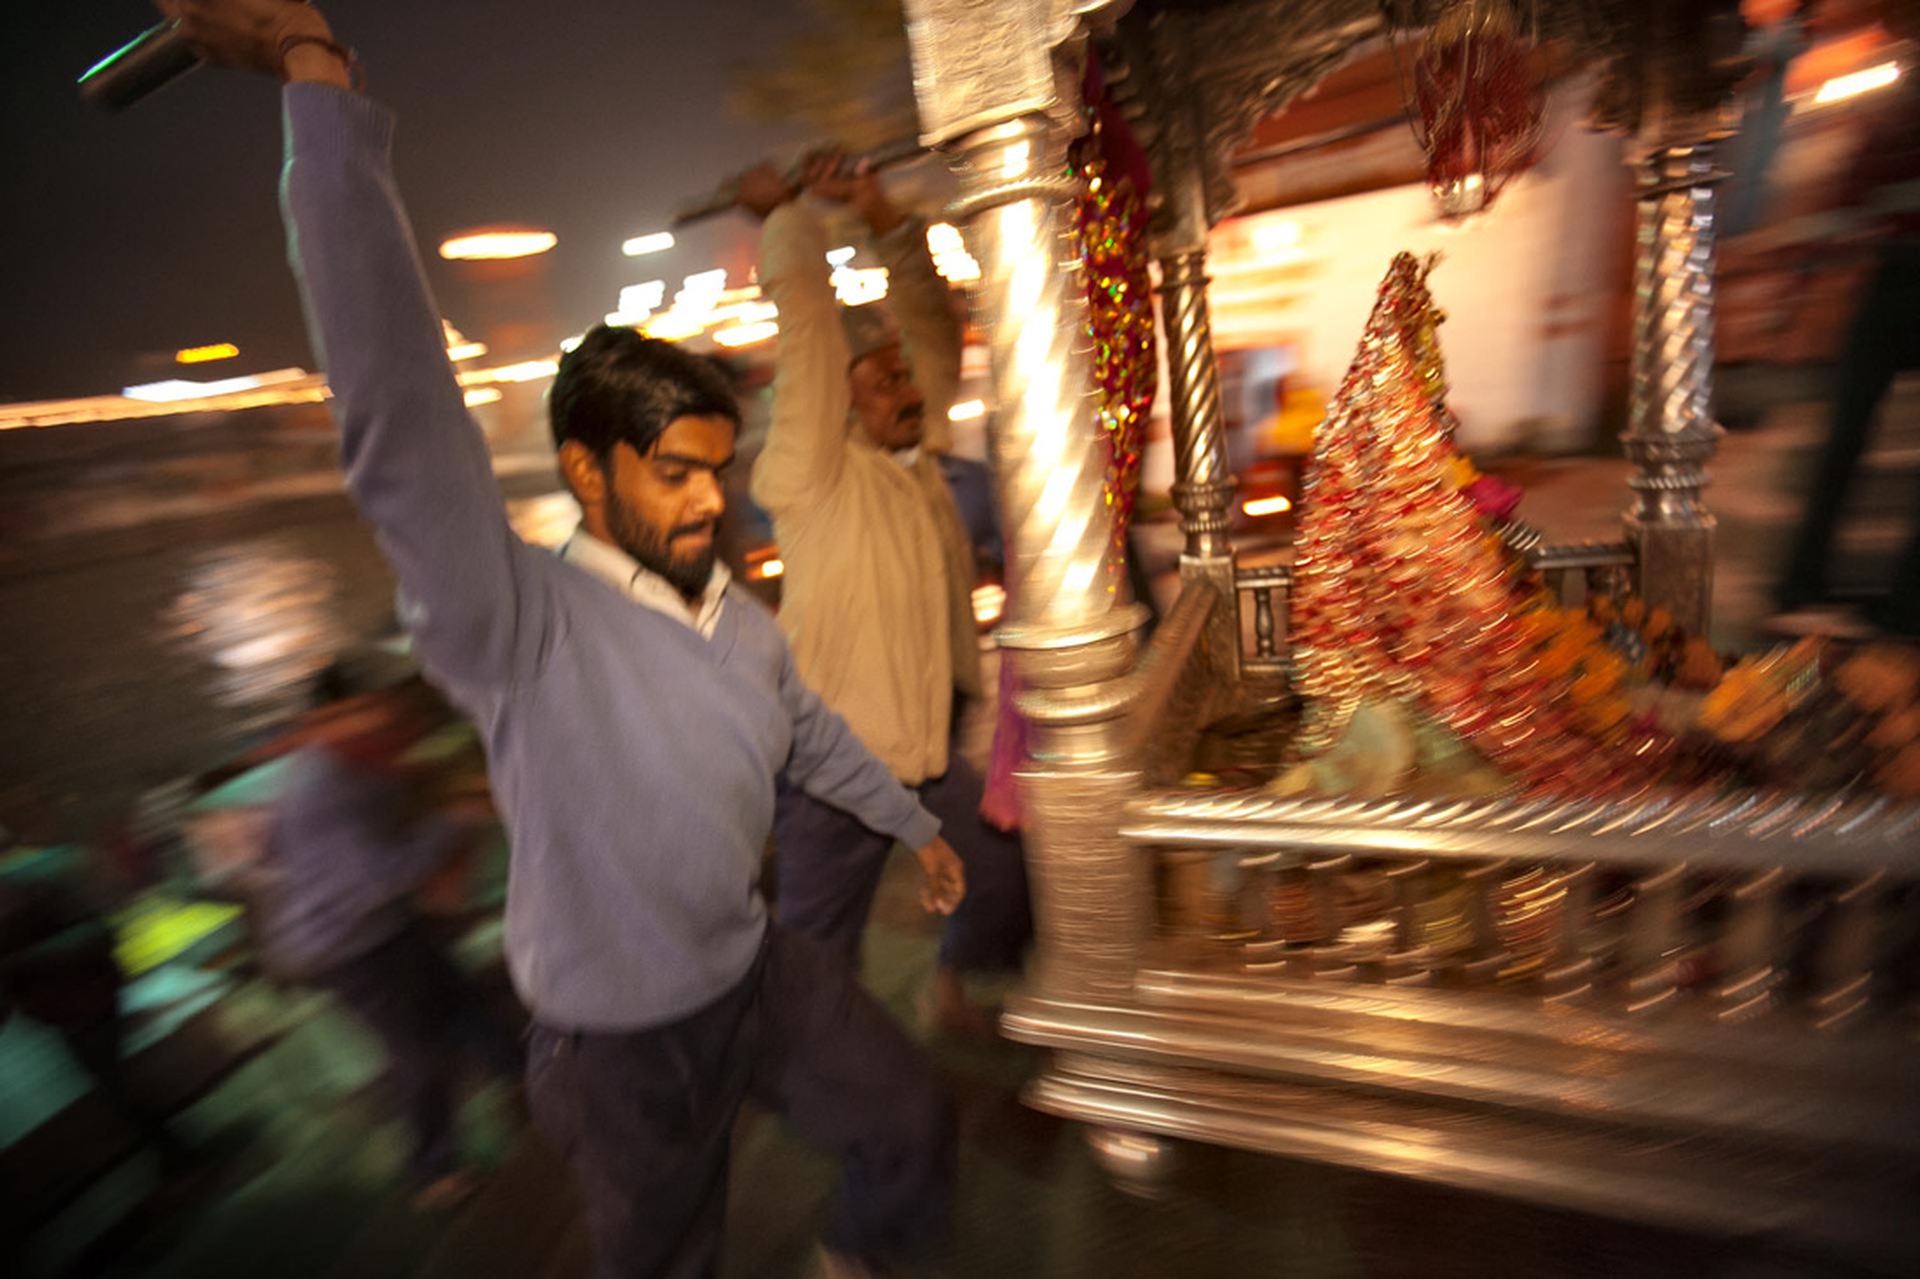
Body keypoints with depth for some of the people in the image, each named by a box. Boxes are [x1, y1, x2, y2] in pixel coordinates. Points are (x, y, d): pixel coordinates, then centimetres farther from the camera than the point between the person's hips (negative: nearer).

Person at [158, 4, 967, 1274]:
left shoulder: (741, 620, -5)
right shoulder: (525, 626, -26)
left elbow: (817, 738, 10)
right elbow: (404, 427, -41)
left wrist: (918, 826, 21)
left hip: (760, 969, 6)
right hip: (628, 1037, -5)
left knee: (915, 1127, 22)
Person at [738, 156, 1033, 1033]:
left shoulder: (915, 452, 6)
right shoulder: (816, 472, -14)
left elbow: (932, 321, 13)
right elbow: (803, 307, -18)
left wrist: (881, 215, 11)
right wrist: (784, 210, -2)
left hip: (928, 746, 7)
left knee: (1013, 870, 18)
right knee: (820, 962, 8)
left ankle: (956, 993, 44)